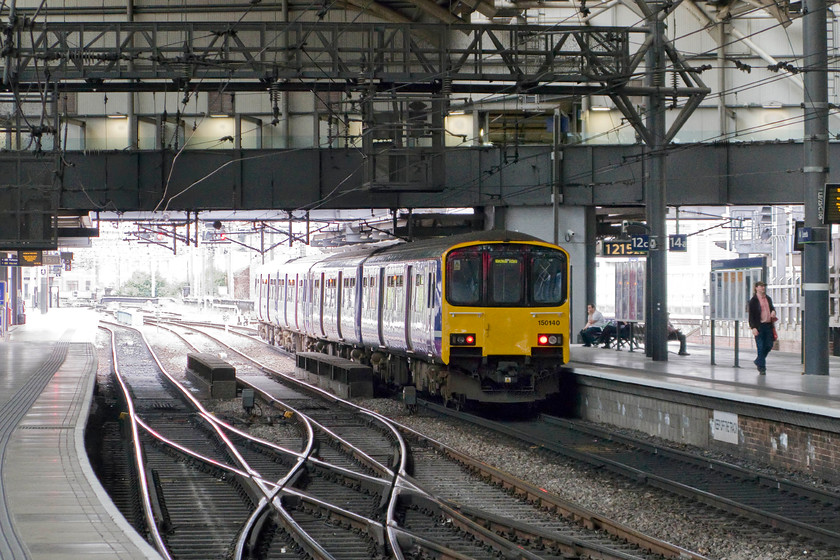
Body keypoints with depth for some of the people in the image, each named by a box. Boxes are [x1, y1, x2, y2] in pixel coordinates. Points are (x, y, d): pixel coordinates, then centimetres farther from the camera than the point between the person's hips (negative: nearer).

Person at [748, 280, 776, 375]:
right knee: (760, 347, -4)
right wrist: (753, 327, -16)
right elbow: (751, 315, -7)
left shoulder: (768, 299, 14)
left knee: (769, 345, 6)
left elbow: (772, 307, 30)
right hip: (759, 326, -6)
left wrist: (773, 311, 4)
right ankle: (761, 368, 3)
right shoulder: (753, 300, -4)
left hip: (768, 325, 6)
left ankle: (758, 361, 28)